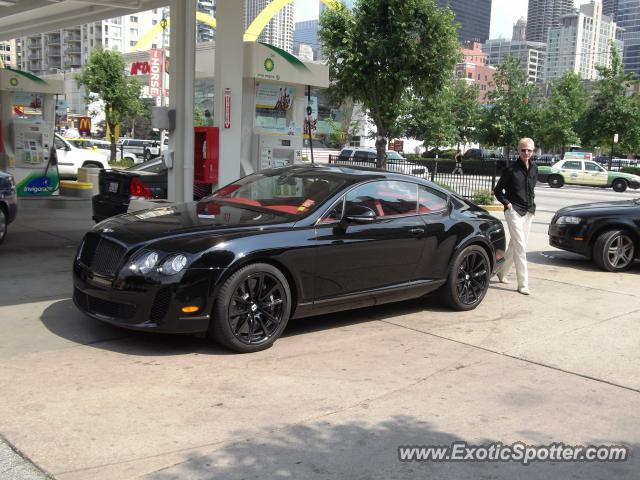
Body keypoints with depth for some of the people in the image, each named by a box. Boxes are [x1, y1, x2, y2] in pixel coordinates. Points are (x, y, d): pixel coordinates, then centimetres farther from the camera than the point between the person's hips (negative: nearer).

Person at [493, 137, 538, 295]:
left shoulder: (534, 168, 6)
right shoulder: (512, 169, -11)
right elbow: (497, 190, -3)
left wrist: (531, 201, 11)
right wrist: (507, 203, -11)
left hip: (528, 212, 6)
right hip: (514, 211, -6)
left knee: (515, 245, 15)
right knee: (520, 247, -10)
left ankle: (502, 272, 34)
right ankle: (522, 284, -7)